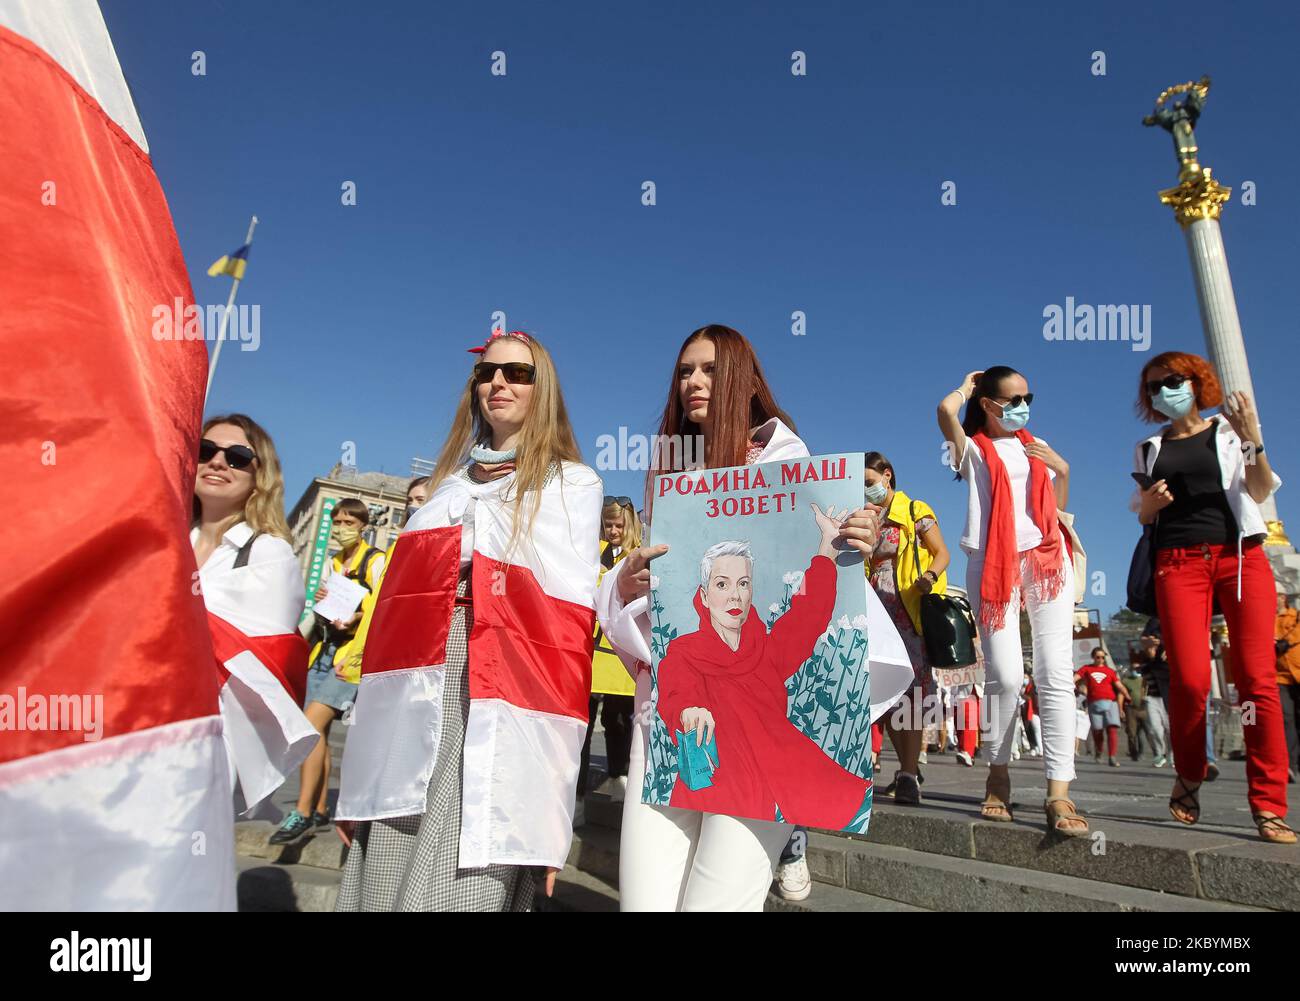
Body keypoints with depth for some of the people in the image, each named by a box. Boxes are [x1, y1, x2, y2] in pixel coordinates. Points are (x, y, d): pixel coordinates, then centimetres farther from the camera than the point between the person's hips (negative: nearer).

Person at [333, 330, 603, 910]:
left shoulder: (572, 484, 7)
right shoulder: (450, 483, 21)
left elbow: (570, 619, -1)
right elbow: (396, 606, 16)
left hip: (499, 709, -4)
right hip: (413, 706, 5)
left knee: (457, 889, -8)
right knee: (380, 883, 4)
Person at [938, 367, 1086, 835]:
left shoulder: (1036, 446, 22)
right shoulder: (972, 449, 8)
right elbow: (946, 410, -11)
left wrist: (1061, 468, 10)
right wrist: (968, 385, 7)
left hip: (1047, 559, 4)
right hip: (993, 565, -4)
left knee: (1055, 674, -7)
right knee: (1005, 676, -10)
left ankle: (1058, 792, -7)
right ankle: (998, 774, 11)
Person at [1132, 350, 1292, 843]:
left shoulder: (1228, 429, 14)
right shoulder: (1149, 449, 19)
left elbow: (1260, 492, 5)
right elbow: (1144, 517, 20)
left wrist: (1253, 440, -11)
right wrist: (1150, 503, -3)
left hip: (1241, 556, 0)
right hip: (1179, 562, 1)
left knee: (1257, 680, -9)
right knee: (1190, 679, -13)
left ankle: (1269, 806, -2)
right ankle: (1189, 776, 11)